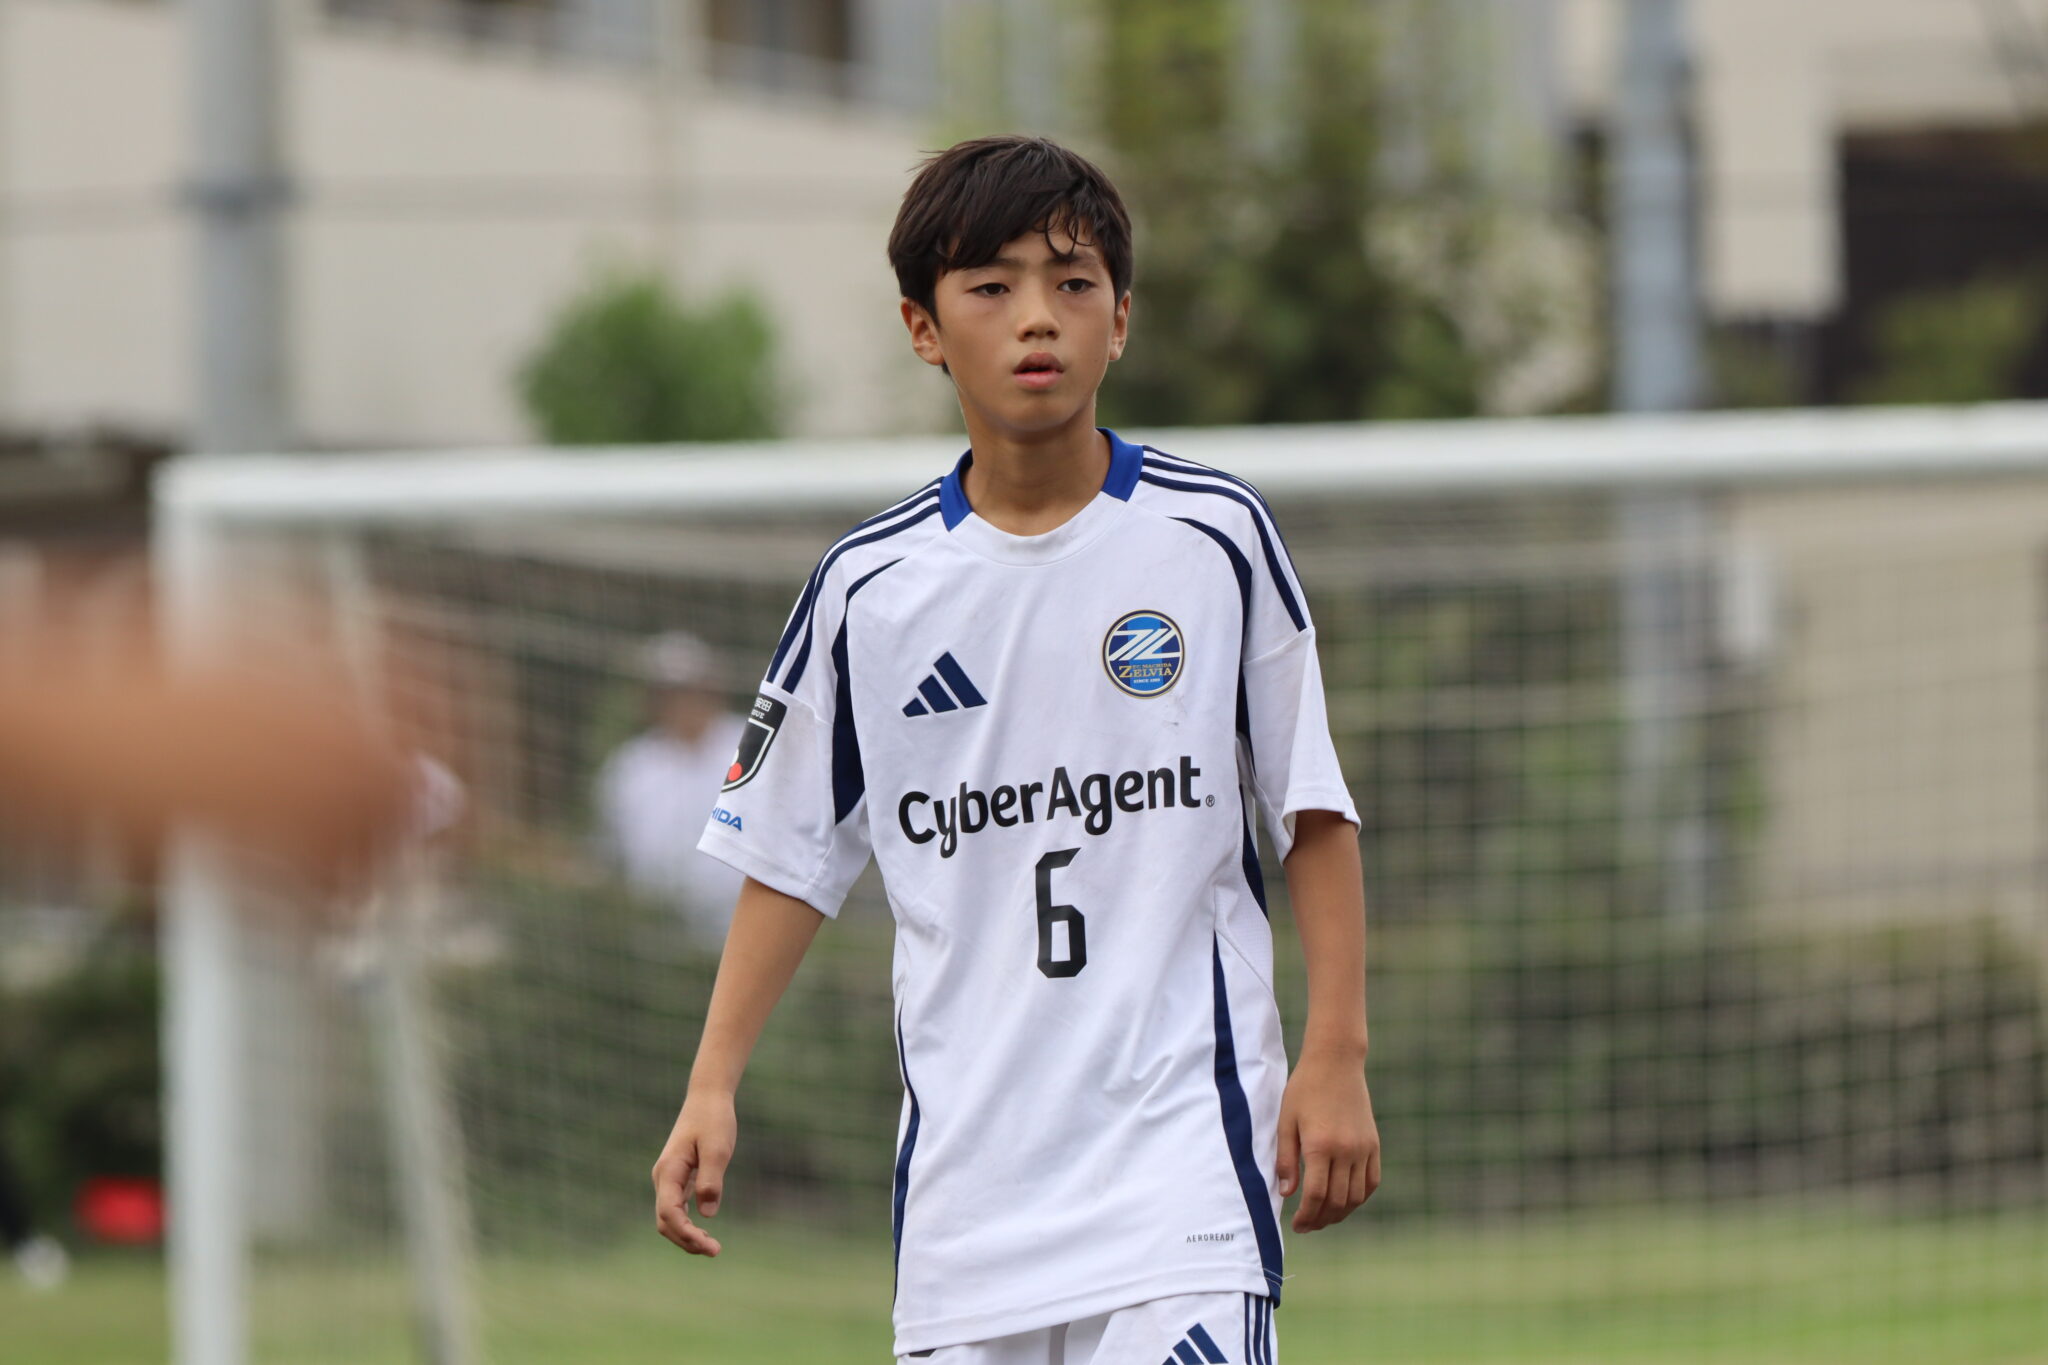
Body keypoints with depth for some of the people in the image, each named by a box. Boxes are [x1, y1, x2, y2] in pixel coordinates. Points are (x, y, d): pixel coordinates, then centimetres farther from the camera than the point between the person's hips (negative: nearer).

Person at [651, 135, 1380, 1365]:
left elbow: (1312, 812, 5)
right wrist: (713, 1088, 4)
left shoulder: (1214, 536, 1)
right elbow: (792, 857, 12)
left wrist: (1336, 1054, -1)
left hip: (1182, 1144, -2)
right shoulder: (870, 587, 5)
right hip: (965, 1161, 3)